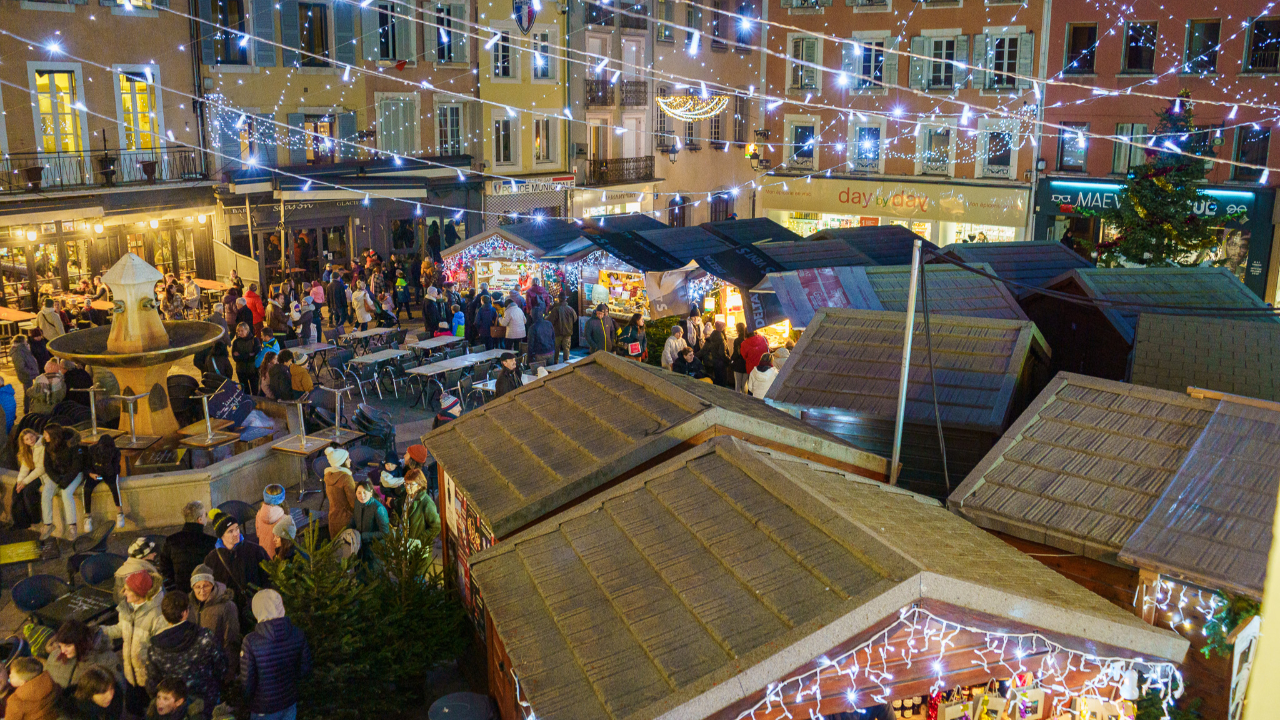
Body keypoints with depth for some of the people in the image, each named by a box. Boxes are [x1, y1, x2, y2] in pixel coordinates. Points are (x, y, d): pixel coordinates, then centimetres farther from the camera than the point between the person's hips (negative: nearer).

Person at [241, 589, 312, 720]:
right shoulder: (298, 635, -12)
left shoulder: (251, 641, -23)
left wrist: (247, 697, 4)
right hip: (290, 704, 3)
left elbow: (247, 680, -17)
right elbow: (305, 670, -2)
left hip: (263, 709, -3)